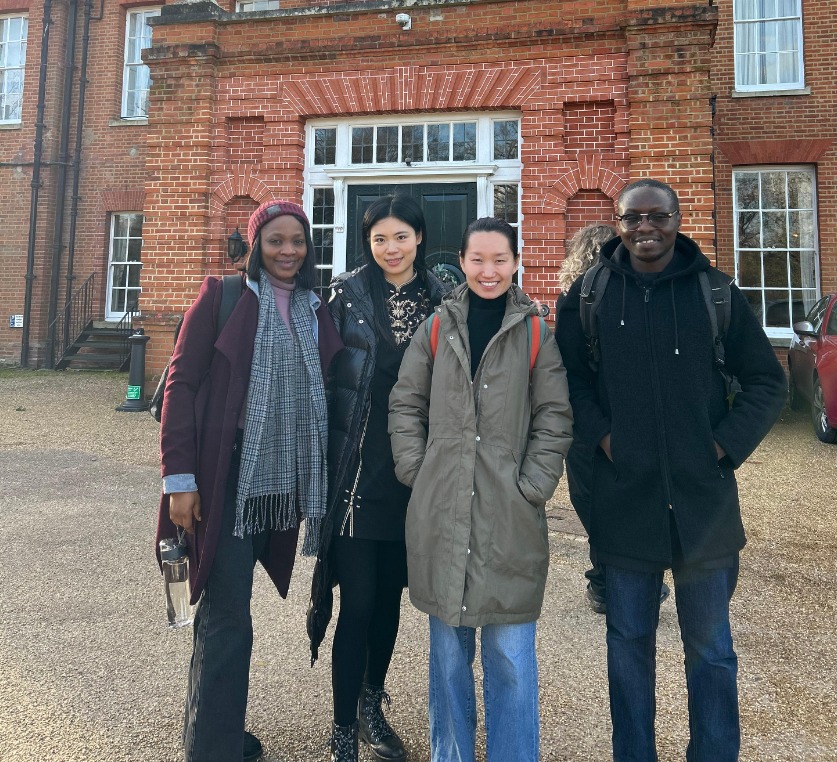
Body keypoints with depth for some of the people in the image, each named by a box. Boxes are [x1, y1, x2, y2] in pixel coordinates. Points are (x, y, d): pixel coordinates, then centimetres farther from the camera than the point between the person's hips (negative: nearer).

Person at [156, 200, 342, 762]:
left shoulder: (316, 311, 10)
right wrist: (179, 477, -11)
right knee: (228, 619, -1)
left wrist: (317, 476, 10)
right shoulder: (223, 296, -4)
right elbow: (181, 383, -6)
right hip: (226, 477, -4)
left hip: (283, 479, 5)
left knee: (225, 612, 18)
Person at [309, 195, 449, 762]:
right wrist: (326, 455, -4)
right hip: (357, 467, -2)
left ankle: (373, 704, 38)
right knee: (358, 602, 1)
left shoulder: (442, 300, 6)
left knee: (390, 596, 15)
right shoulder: (347, 294, -1)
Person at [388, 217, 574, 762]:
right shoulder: (438, 328, 5)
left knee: (510, 654, 5)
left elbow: (555, 417, 2)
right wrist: (417, 471, -1)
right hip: (440, 514, 2)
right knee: (448, 650, 14)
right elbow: (405, 405, 8)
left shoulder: (536, 333, 3)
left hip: (509, 518, -1)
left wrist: (533, 487, -6)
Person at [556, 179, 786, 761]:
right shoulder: (590, 295, 0)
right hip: (623, 501, 0)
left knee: (711, 651, 15)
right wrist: (599, 432, -7)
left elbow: (767, 382, 6)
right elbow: (568, 377, 7)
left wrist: (728, 443, -6)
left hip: (705, 501, 0)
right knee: (629, 644, 15)